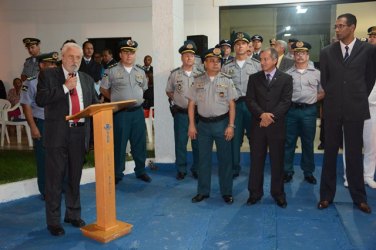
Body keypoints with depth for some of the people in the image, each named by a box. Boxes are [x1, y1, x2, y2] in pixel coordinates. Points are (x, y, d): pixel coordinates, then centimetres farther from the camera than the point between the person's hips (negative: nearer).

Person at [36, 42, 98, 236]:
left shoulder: (87, 79, 13)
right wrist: (65, 87, -14)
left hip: (79, 134, 4)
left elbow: (94, 104, 13)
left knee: (75, 177, 15)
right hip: (57, 134, -4)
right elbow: (40, 100, -12)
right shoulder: (48, 75, 1)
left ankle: (73, 215, 30)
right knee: (55, 178, 3)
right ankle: (53, 221, 16)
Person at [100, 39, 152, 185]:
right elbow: (103, 89, 4)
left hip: (138, 111, 4)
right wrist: (117, 99, 1)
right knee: (119, 144, 4)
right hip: (120, 112, -4)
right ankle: (117, 174, 17)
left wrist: (136, 99, 12)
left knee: (140, 143, 10)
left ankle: (140, 171, 25)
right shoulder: (112, 71, -3)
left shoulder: (140, 71, 9)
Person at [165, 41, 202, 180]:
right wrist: (177, 99, 3)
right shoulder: (174, 74, 3)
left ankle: (196, 169, 20)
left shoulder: (200, 74, 0)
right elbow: (168, 91, 14)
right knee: (180, 142, 5)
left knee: (197, 142, 7)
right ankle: (181, 169, 18)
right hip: (180, 113, 0)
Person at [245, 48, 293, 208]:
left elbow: (286, 101, -6)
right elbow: (250, 100, -1)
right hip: (257, 124, 1)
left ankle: (278, 193, 19)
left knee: (277, 161, 6)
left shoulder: (286, 79, 3)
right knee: (256, 160, 6)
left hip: (277, 125, -1)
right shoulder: (254, 78, 8)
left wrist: (271, 116, -15)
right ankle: (255, 192, 17)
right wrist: (262, 114, -16)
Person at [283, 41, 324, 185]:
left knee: (308, 142, 9)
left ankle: (308, 172, 21)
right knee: (289, 142, 5)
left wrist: (313, 99, -1)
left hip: (309, 110, 0)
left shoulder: (316, 73, 6)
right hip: (291, 110, 0)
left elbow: (323, 92, 8)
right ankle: (287, 171, 16)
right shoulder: (287, 74, 5)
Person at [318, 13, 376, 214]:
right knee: (330, 153, 7)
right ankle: (326, 195, 17)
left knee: (354, 154, 6)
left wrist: (360, 97, 10)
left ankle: (359, 197, 19)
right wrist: (333, 97, 11)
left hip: (355, 109, -1)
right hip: (332, 109, 1)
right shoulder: (327, 52, 4)